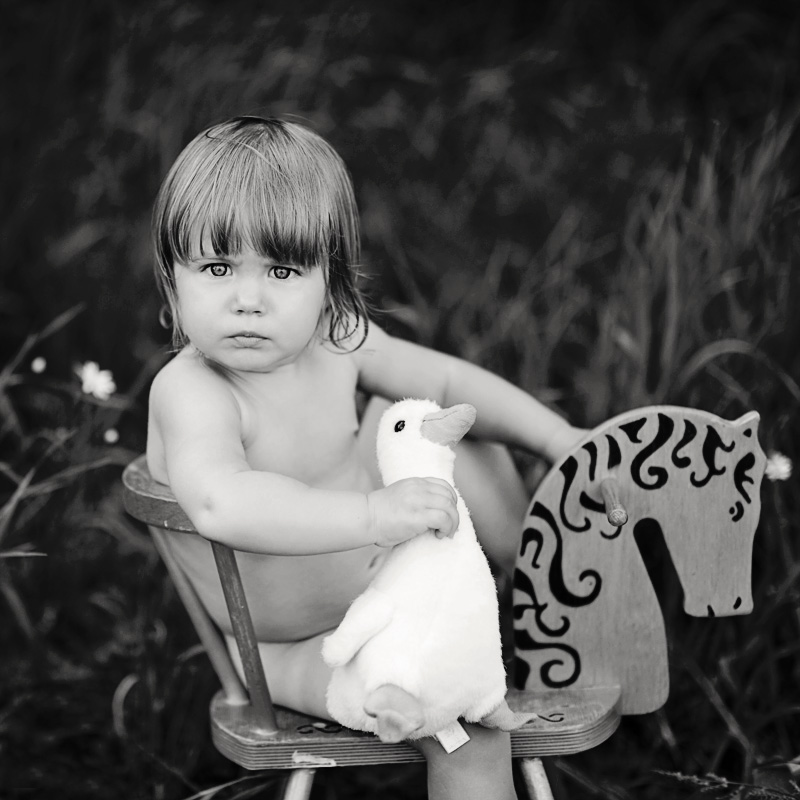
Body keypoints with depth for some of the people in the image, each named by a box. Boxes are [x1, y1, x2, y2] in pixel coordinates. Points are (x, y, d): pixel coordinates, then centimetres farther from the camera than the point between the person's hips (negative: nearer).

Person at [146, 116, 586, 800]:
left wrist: (560, 440, -5)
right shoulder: (192, 394, -34)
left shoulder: (333, 340, -11)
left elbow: (446, 381, 1)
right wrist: (373, 514, -59)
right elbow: (220, 504, -53)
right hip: (297, 641, -7)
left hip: (376, 563, 8)